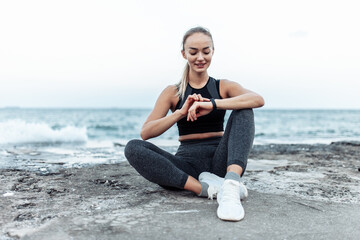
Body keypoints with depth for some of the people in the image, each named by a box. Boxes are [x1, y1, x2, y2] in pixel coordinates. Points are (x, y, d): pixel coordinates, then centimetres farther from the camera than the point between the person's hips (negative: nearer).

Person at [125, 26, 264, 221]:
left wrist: (212, 104, -25)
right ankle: (208, 188, -33)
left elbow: (258, 99, -13)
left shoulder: (223, 87, 10)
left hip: (219, 162, 0)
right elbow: (145, 133, -2)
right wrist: (181, 112, -17)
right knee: (133, 148, -23)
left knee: (243, 111, -21)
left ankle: (230, 185, -41)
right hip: (187, 164, 1)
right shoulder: (173, 92, 10)